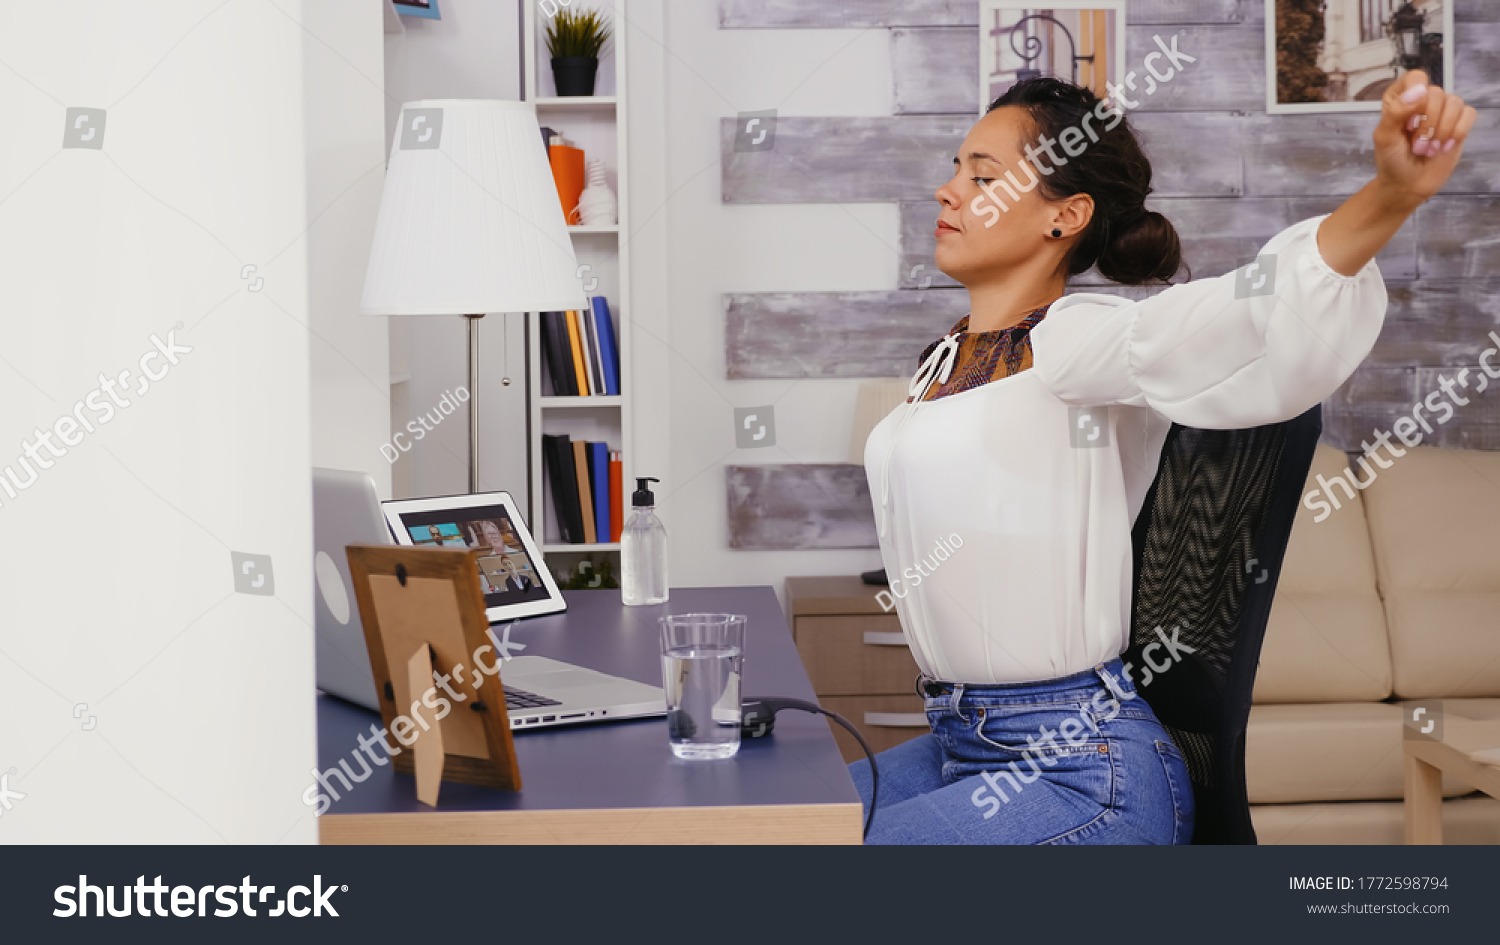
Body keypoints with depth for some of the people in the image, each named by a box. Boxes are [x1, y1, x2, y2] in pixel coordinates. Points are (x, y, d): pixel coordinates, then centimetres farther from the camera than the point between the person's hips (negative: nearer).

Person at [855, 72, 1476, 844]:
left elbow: (1264, 319, -33)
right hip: (959, 750, 9)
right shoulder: (944, 359, 13)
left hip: (1080, 773, -8)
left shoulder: (1079, 338, -14)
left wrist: (1392, 193, -50)